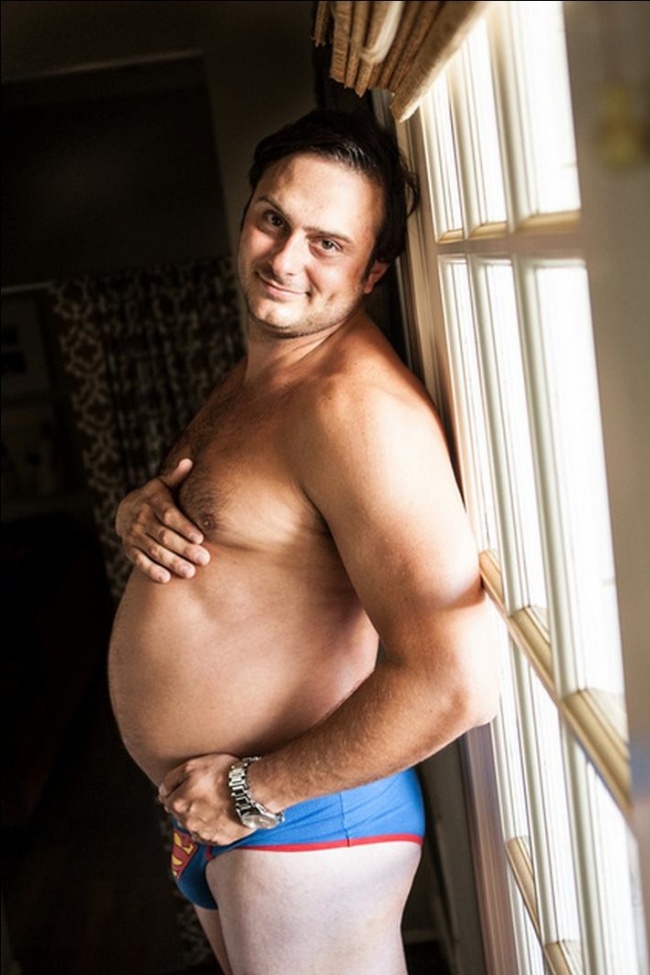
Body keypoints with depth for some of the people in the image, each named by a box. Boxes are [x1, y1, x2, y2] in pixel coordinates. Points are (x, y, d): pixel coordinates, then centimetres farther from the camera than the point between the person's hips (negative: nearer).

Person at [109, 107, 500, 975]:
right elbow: (194, 516, 17)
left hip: (301, 824, -9)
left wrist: (253, 790, -21)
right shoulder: (253, 374, 6)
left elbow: (455, 682, -33)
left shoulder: (356, 405, -26)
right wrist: (139, 511, -8)